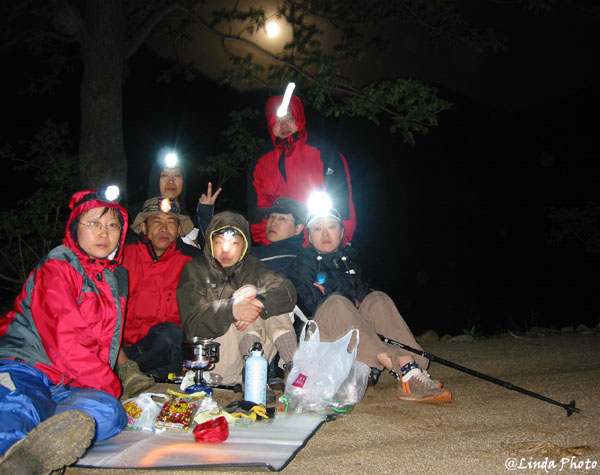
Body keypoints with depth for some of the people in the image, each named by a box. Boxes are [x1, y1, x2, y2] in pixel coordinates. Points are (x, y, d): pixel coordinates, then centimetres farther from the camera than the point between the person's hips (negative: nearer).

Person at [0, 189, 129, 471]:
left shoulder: (116, 278, 23)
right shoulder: (56, 269, 1)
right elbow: (63, 341, -11)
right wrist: (111, 385, -7)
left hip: (68, 386, 5)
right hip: (28, 368, -4)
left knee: (109, 410, -32)